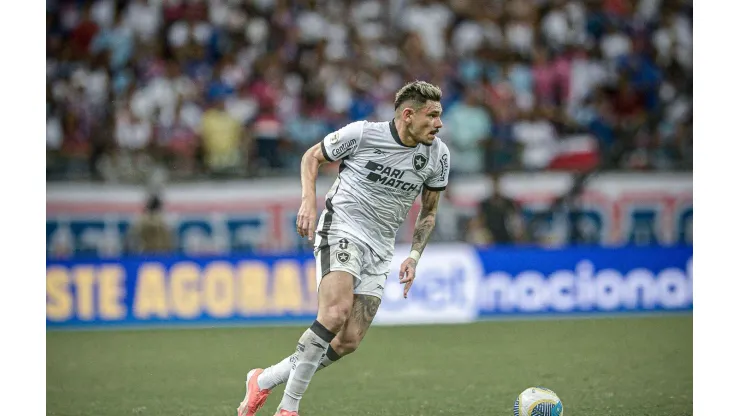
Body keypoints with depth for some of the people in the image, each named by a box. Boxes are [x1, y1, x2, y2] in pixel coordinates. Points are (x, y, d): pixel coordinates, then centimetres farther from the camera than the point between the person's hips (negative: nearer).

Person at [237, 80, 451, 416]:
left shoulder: (438, 155, 1)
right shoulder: (361, 134, -11)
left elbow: (428, 211, 15)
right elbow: (312, 156, 4)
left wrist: (414, 257, 3)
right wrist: (309, 200, -11)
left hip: (380, 249, 5)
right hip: (341, 229, -5)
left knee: (348, 342, -4)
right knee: (335, 313, -29)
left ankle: (264, 380, 12)